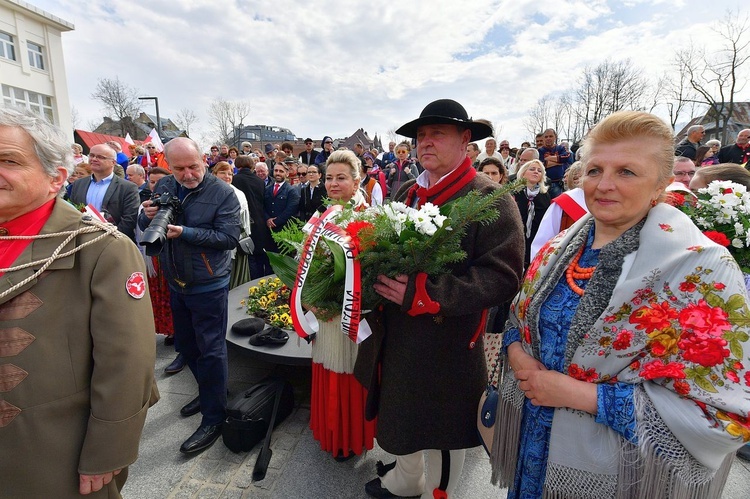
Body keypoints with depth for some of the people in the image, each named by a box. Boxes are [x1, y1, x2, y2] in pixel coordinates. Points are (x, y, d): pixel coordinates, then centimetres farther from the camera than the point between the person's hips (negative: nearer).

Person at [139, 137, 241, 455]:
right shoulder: (163, 187, 3)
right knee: (186, 346, 20)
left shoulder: (222, 193, -14)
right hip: (175, 282, 7)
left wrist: (184, 232, -27)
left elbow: (229, 238, -21)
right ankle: (207, 392, 41)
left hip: (208, 285, -6)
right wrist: (148, 216, -14)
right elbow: (143, 227, 9)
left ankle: (213, 418, 15)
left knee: (210, 351, 2)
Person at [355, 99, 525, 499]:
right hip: (394, 336, 7)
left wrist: (424, 294, -29)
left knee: (442, 435, 15)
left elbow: (502, 276, -22)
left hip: (446, 345, -6)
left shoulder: (490, 199, -13)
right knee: (401, 416, 27)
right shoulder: (405, 193, 7)